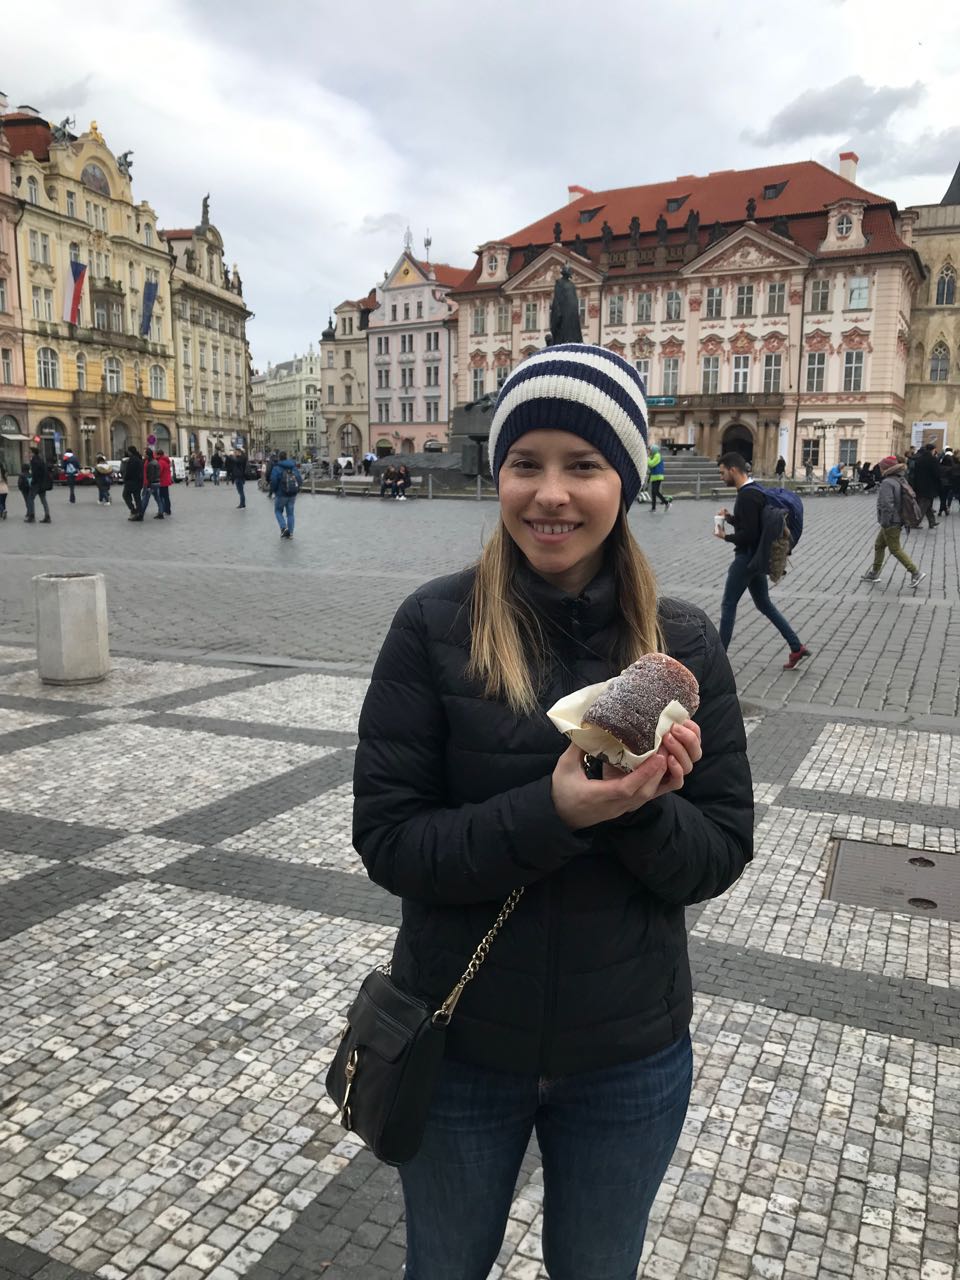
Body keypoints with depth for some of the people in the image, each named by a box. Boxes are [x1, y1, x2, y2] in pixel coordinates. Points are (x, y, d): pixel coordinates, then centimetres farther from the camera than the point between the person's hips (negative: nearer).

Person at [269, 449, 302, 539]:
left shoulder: (277, 468, -11)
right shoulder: (294, 467, 4)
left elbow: (273, 481, -16)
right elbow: (300, 480, 4)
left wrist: (273, 491, 2)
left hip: (281, 494, -4)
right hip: (293, 494, 4)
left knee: (278, 511, 13)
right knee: (290, 513, 12)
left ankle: (284, 527, -7)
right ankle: (290, 532, 12)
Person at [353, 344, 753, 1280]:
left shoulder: (682, 643, -9)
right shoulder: (435, 627, -15)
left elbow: (719, 856, -6)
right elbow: (388, 841, -16)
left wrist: (639, 807, -27)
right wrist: (552, 813, -30)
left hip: (629, 1059, 2)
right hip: (457, 1043, -1)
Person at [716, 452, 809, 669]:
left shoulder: (747, 496, -22)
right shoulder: (754, 490, 11)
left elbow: (749, 534, -26)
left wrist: (725, 537, -11)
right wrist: (730, 517, 8)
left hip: (747, 557, -10)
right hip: (756, 556, 10)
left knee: (728, 605, 0)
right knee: (764, 603, 16)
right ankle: (797, 647, 15)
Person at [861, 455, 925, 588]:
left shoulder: (887, 483, -20)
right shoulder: (899, 480, 9)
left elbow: (887, 504, -27)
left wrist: (885, 522, -20)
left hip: (891, 523, -10)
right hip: (898, 520, 10)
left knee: (896, 550, -2)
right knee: (879, 545, 19)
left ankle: (916, 573, -1)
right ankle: (874, 573, 27)